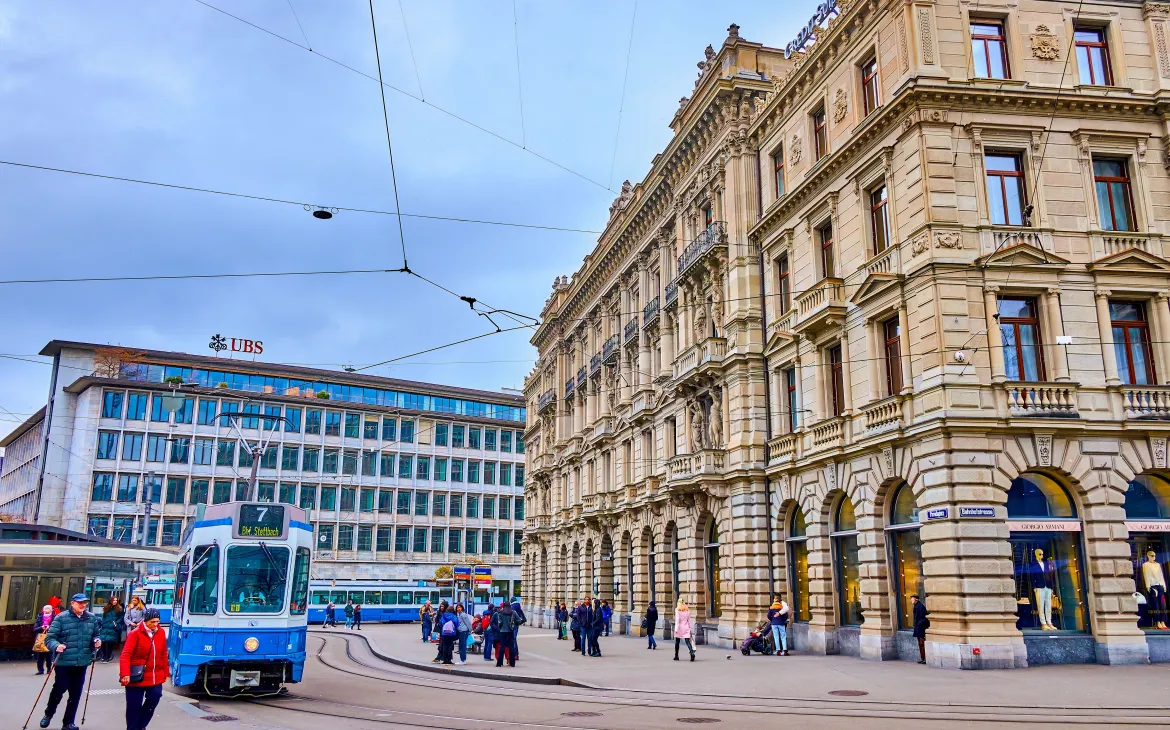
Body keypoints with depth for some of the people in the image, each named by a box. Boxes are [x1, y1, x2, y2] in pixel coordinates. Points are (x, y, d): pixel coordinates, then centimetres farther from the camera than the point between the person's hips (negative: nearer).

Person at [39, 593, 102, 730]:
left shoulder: (92, 618, 6)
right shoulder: (61, 618, -8)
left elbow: (97, 634, 17)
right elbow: (50, 638, -10)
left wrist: (97, 641, -4)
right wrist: (56, 646, -28)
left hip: (82, 662, 4)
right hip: (63, 662, -4)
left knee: (76, 693, 8)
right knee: (60, 688, -3)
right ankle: (48, 713, 28)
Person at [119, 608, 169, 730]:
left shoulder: (161, 632, 3)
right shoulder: (135, 634, -13)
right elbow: (125, 655, -18)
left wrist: (165, 672, 12)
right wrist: (125, 674, -29)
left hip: (155, 676, 4)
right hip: (137, 677, -4)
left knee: (154, 699, 3)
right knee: (134, 706, 4)